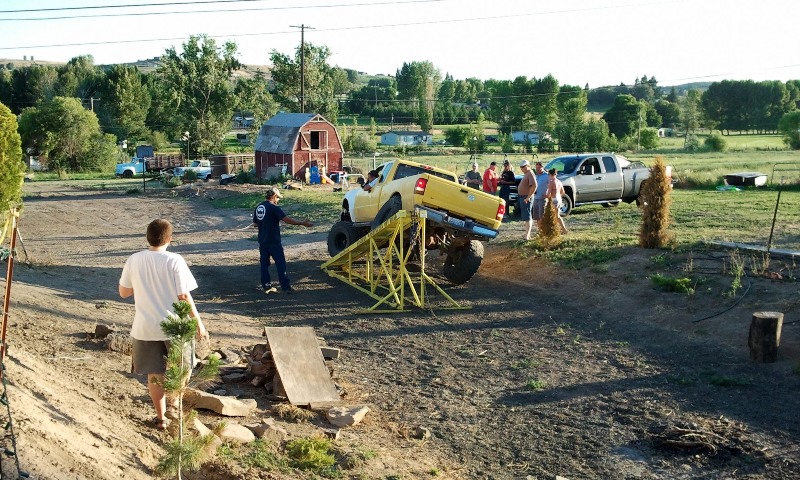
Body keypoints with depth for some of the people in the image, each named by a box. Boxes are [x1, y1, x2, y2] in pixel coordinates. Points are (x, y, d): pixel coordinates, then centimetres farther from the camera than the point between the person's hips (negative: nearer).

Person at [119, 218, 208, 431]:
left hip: (145, 328, 3)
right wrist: (199, 323, -5)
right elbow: (184, 297, -14)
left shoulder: (133, 260, -5)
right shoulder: (174, 261, -15)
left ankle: (161, 418, 23)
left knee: (154, 374, 14)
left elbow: (123, 292, 7)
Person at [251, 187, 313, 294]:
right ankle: (286, 286, -2)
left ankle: (266, 286, 14)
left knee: (264, 263, 11)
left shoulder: (258, 208, 8)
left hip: (262, 240, 7)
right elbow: (287, 219, -20)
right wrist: (302, 223, -16)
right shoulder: (273, 208, -14)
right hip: (273, 241, -7)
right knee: (280, 263, -2)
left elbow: (255, 224, 15)